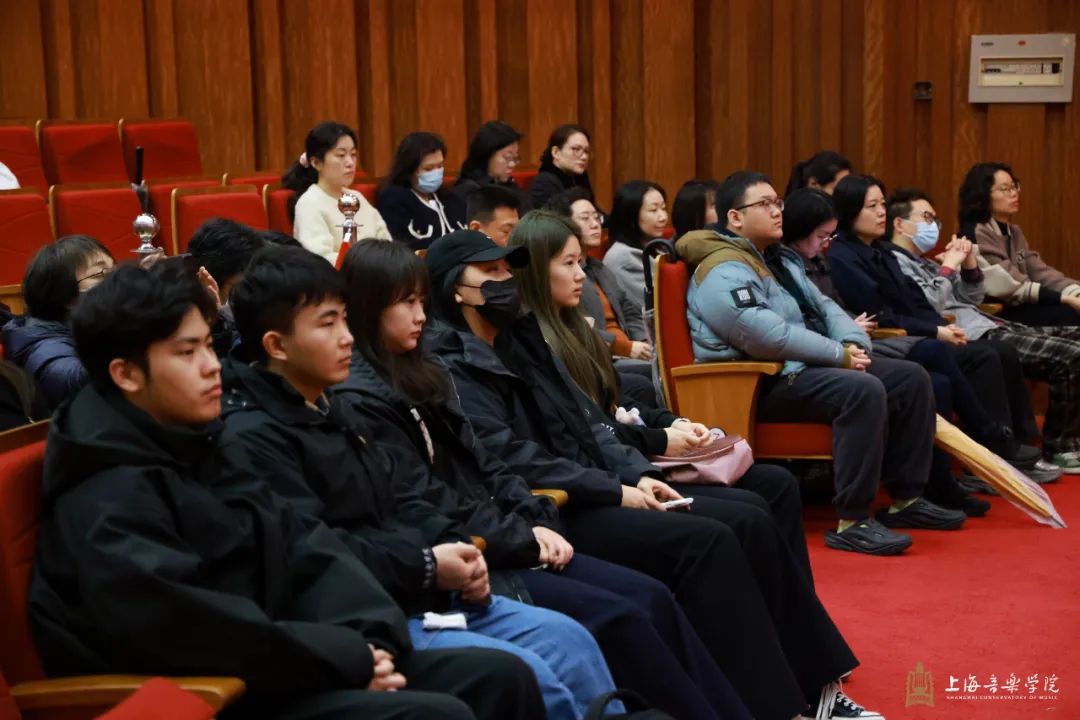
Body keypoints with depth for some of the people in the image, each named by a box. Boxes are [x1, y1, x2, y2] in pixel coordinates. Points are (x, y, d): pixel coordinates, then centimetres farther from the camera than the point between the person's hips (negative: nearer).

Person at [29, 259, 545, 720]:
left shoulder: (194, 447, 13)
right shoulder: (106, 499, -15)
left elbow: (304, 548, 7)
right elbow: (188, 634, -27)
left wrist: (368, 638, -10)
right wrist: (346, 657, -19)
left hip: (264, 667, 9)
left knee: (502, 676, 0)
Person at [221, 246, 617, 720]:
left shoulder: (330, 413, 17)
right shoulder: (252, 437, -14)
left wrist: (454, 546, 1)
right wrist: (425, 565, -18)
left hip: (421, 592, 10)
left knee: (569, 640, 2)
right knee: (526, 674, -19)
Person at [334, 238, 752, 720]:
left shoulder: (422, 373, 15)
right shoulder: (357, 399, -13)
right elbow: (425, 502, -17)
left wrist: (537, 521, 0)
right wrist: (524, 539, -11)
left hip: (494, 543, 8)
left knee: (649, 596, -5)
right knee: (618, 619, -18)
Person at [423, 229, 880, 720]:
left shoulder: (520, 340, 17)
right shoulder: (451, 365, -9)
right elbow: (511, 457, -18)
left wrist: (637, 473, 0)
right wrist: (615, 491, -16)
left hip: (590, 493, 8)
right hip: (550, 511, -8)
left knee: (749, 523, -6)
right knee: (705, 541, -24)